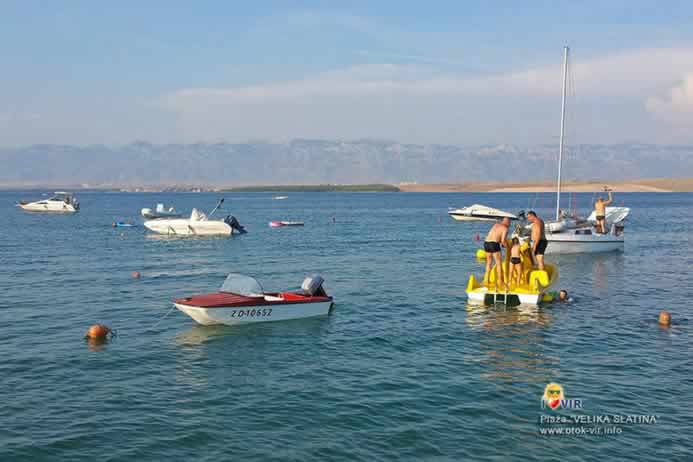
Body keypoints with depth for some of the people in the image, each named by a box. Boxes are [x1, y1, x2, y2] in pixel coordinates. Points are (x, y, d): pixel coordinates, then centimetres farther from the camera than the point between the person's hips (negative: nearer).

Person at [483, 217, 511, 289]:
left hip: (486, 243, 7)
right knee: (498, 263, 3)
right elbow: (503, 240, -11)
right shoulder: (505, 228, 0)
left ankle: (486, 279, 17)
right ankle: (500, 281, 4)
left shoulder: (496, 225, 20)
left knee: (488, 263, 18)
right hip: (494, 244, -7)